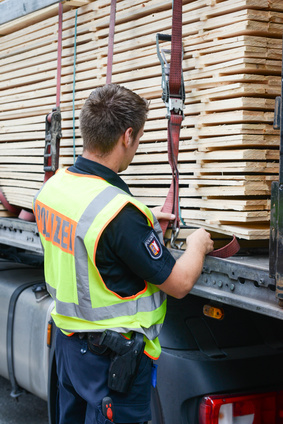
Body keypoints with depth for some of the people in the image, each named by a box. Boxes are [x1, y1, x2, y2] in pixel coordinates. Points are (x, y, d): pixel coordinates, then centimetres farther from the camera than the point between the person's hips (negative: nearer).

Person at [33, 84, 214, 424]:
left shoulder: (52, 187, -4)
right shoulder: (119, 210, -29)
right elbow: (179, 284, -19)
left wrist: (144, 220, 20)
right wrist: (197, 245, 1)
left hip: (67, 342, 8)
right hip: (114, 356, -8)